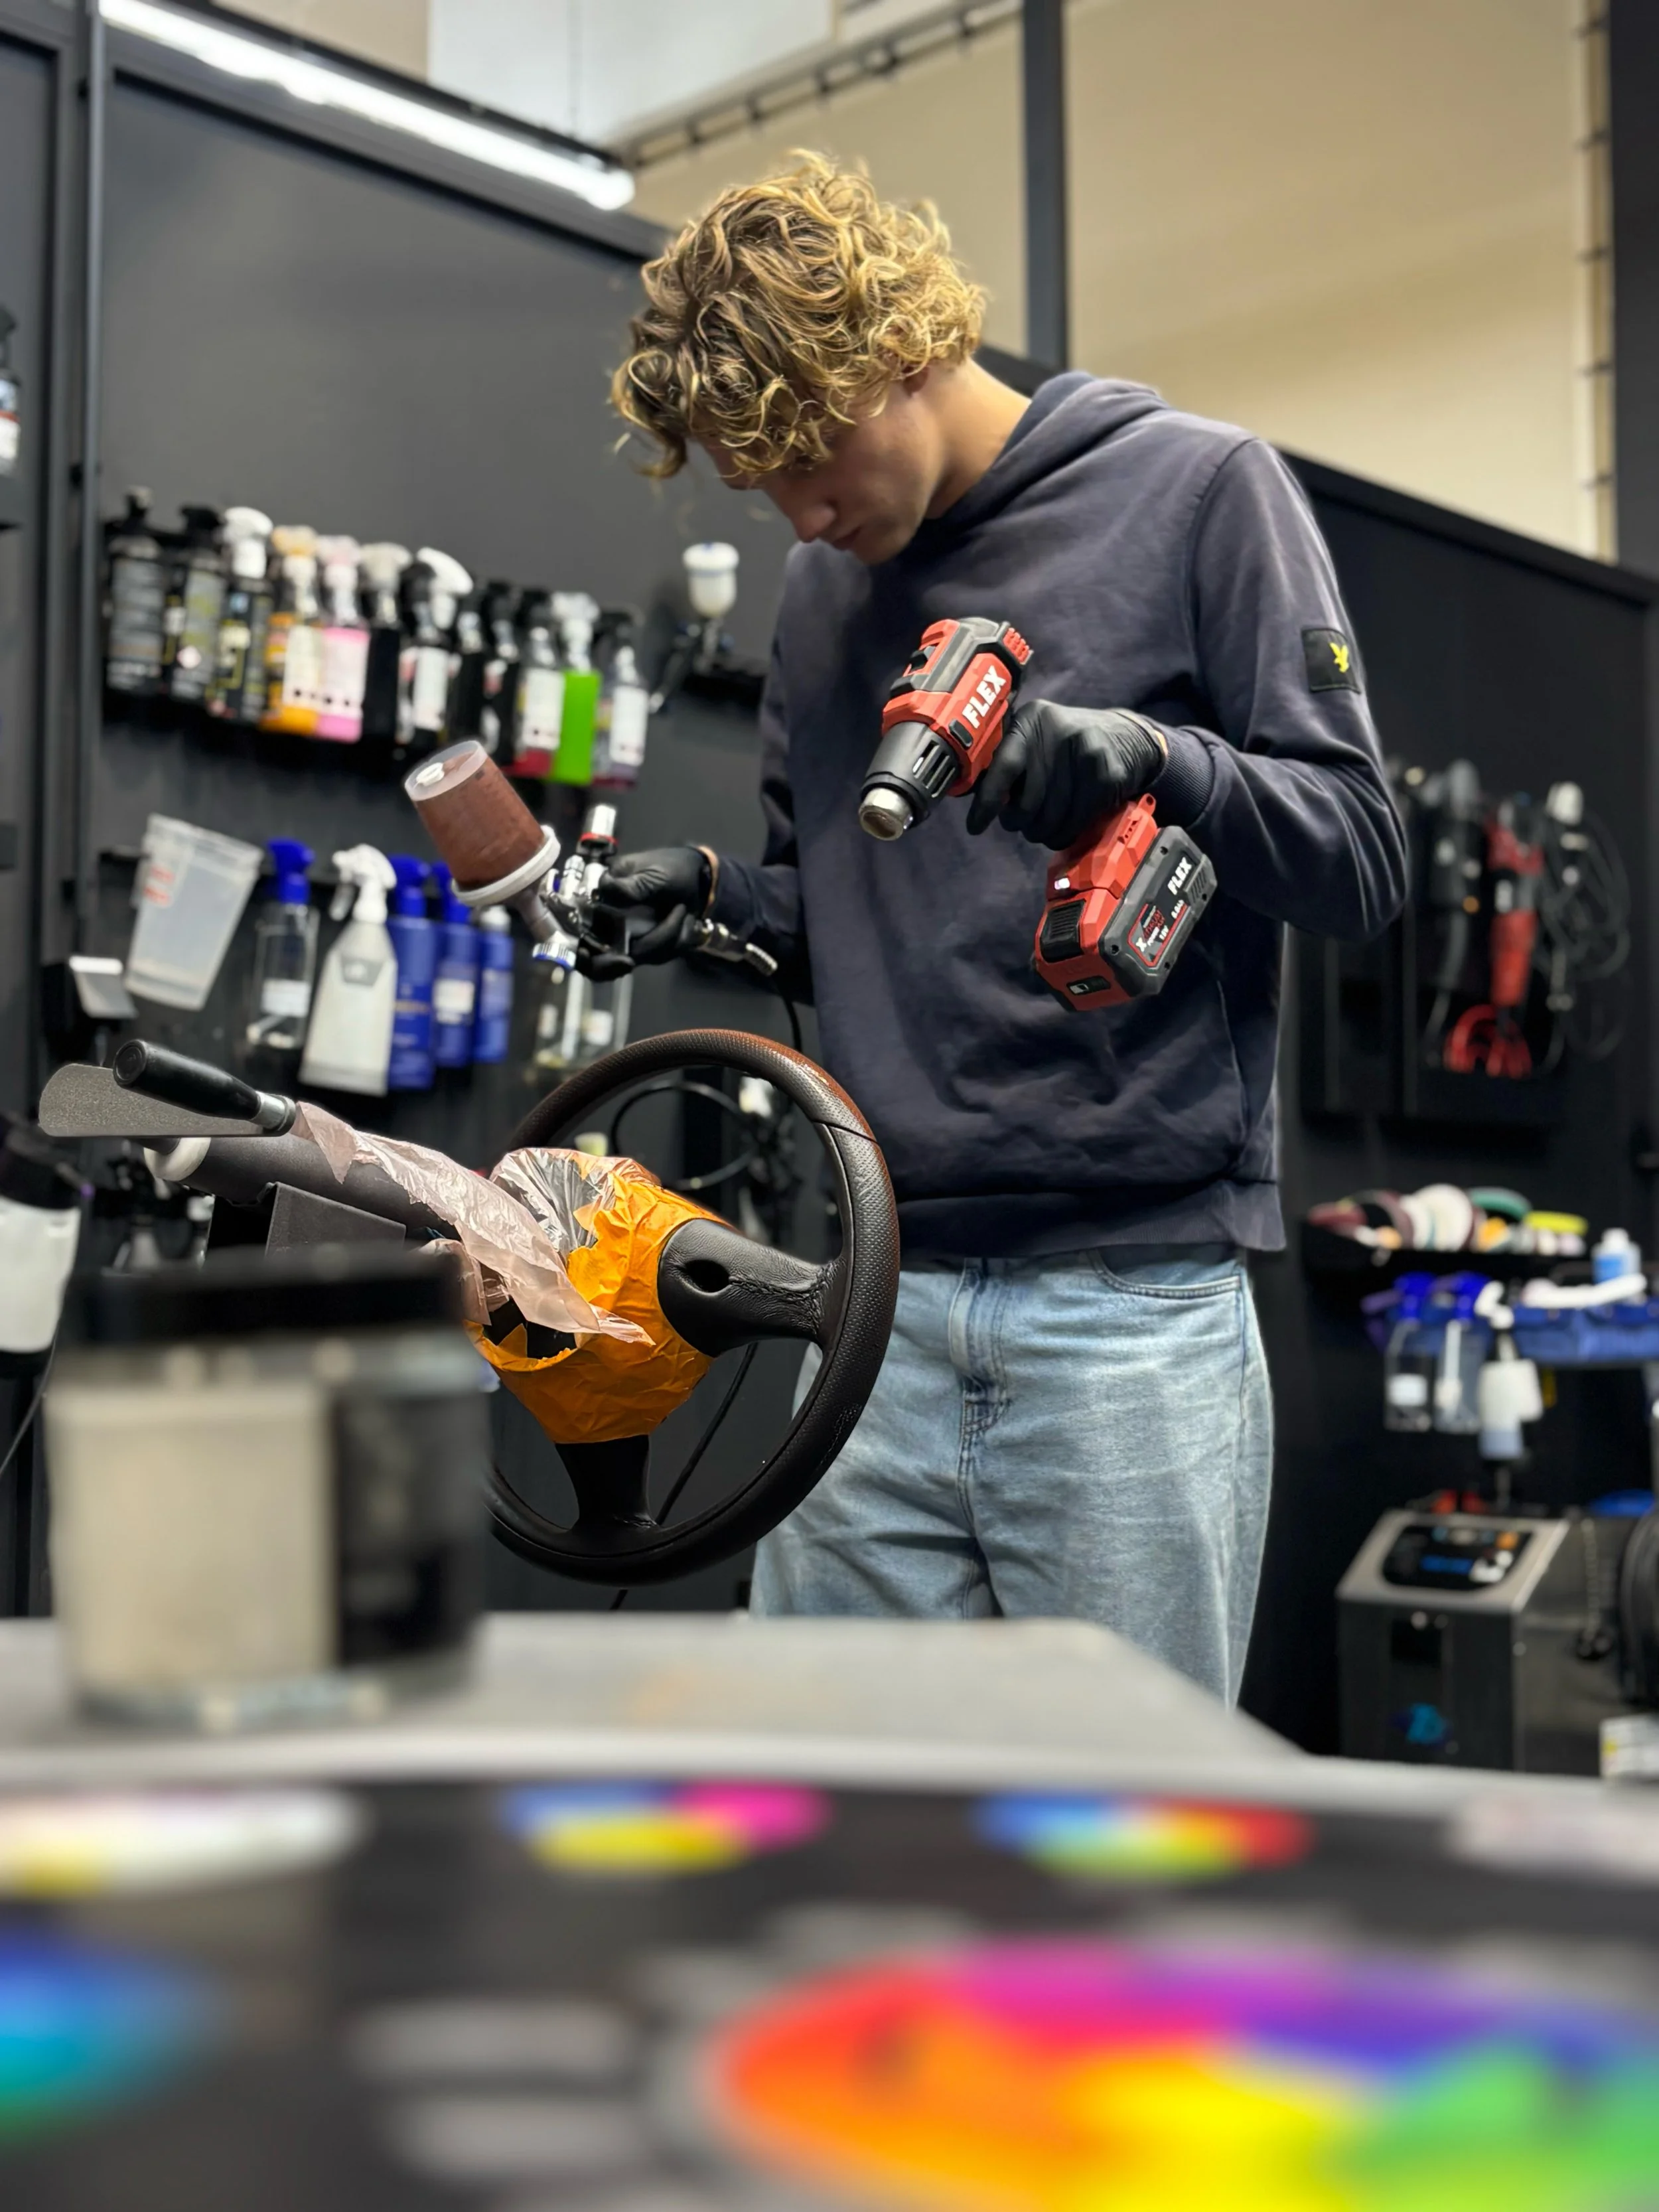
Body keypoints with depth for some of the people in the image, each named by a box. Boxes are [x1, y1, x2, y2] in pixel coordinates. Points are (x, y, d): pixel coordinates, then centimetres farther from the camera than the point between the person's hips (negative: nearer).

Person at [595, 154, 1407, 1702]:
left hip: (1133, 1298, -4)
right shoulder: (822, 592, 17)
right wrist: (715, 895, 2)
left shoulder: (1197, 493, 1)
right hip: (881, 1301, 5)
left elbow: (1362, 861, -3)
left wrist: (1157, 758, -20)